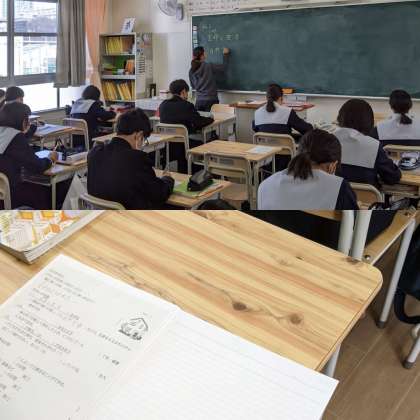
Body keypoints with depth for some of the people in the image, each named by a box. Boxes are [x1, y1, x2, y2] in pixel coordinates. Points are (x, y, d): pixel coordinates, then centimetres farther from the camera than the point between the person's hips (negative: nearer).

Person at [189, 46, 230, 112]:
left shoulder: (191, 71, 4)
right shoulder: (209, 66, -10)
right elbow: (223, 68, 1)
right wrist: (226, 54, 13)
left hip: (199, 101, 5)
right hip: (211, 100, -5)